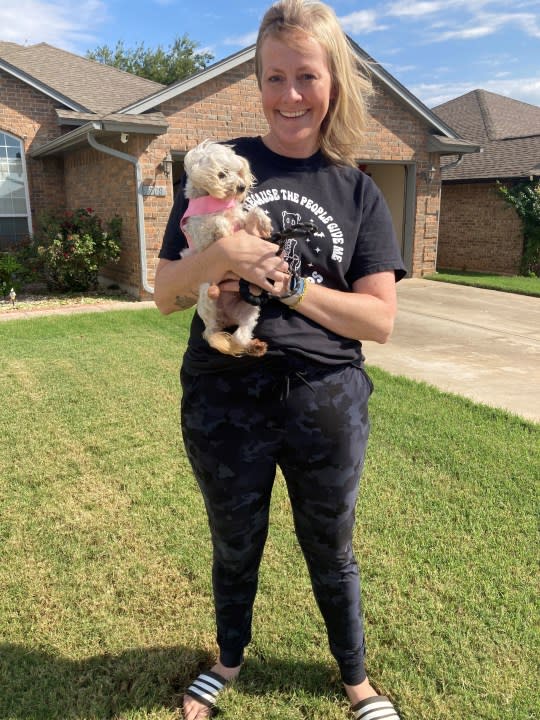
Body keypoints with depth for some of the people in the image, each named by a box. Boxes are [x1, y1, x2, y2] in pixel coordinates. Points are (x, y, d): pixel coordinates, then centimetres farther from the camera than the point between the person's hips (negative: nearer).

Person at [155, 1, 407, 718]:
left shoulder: (358, 191, 1)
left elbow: (380, 318, -6)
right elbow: (165, 295, -2)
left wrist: (287, 283, -17)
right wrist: (218, 258, -22)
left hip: (326, 402, 0)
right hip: (224, 400, 0)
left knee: (331, 551, 20)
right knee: (235, 549, 21)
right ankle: (230, 658, 52)